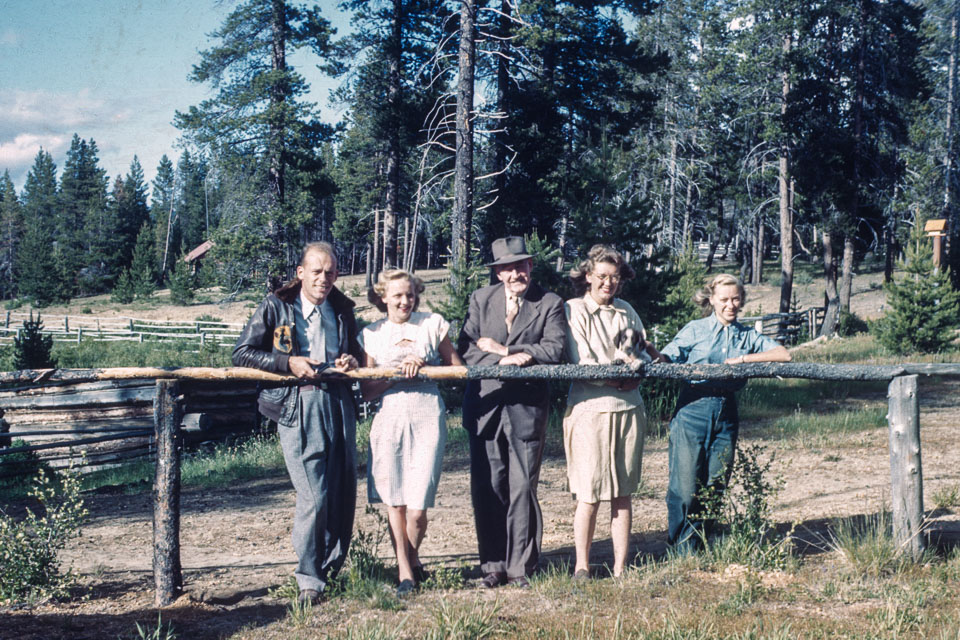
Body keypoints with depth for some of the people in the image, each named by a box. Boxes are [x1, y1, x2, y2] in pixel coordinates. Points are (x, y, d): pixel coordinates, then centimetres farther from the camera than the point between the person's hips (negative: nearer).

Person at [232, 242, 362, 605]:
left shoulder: (342, 310, 16)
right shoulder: (275, 307, 3)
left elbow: (355, 350, 28)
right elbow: (242, 353, 1)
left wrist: (352, 360, 3)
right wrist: (288, 363, -12)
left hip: (339, 402, 5)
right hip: (298, 406, -5)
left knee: (344, 490, 6)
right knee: (314, 496, -12)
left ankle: (334, 567, 23)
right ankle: (309, 579, 2)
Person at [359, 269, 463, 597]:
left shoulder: (433, 324, 8)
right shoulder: (372, 334, 9)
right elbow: (367, 390, 4)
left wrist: (423, 365, -7)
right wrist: (398, 372, -10)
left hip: (427, 419, -1)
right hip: (389, 419, 1)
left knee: (417, 507, -6)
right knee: (394, 500, 1)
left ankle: (413, 559, 22)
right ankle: (405, 572, 15)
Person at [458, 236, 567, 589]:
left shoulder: (550, 304, 4)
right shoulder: (481, 299, 11)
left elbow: (553, 350, -9)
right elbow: (465, 349, 2)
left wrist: (500, 349, -13)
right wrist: (506, 359, -12)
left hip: (527, 408, -2)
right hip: (485, 404, 2)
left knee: (522, 489, 1)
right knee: (487, 489, 4)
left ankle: (520, 567, 11)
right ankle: (493, 566, 14)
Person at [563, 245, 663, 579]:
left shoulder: (626, 310, 15)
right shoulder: (574, 310, 0)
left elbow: (646, 352, 15)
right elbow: (582, 364, -8)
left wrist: (638, 365, -6)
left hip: (628, 407, 5)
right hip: (589, 409, -4)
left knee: (623, 493, 6)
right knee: (589, 495, -5)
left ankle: (620, 568, 13)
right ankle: (581, 566, 8)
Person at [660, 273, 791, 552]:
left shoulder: (747, 336, 14)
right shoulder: (695, 330, 7)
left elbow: (784, 355, 0)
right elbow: (666, 359, -3)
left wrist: (742, 359, -8)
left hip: (726, 414, 3)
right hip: (692, 411, -3)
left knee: (715, 488, 4)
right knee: (685, 488, -6)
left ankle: (700, 550, 15)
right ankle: (682, 554, 7)